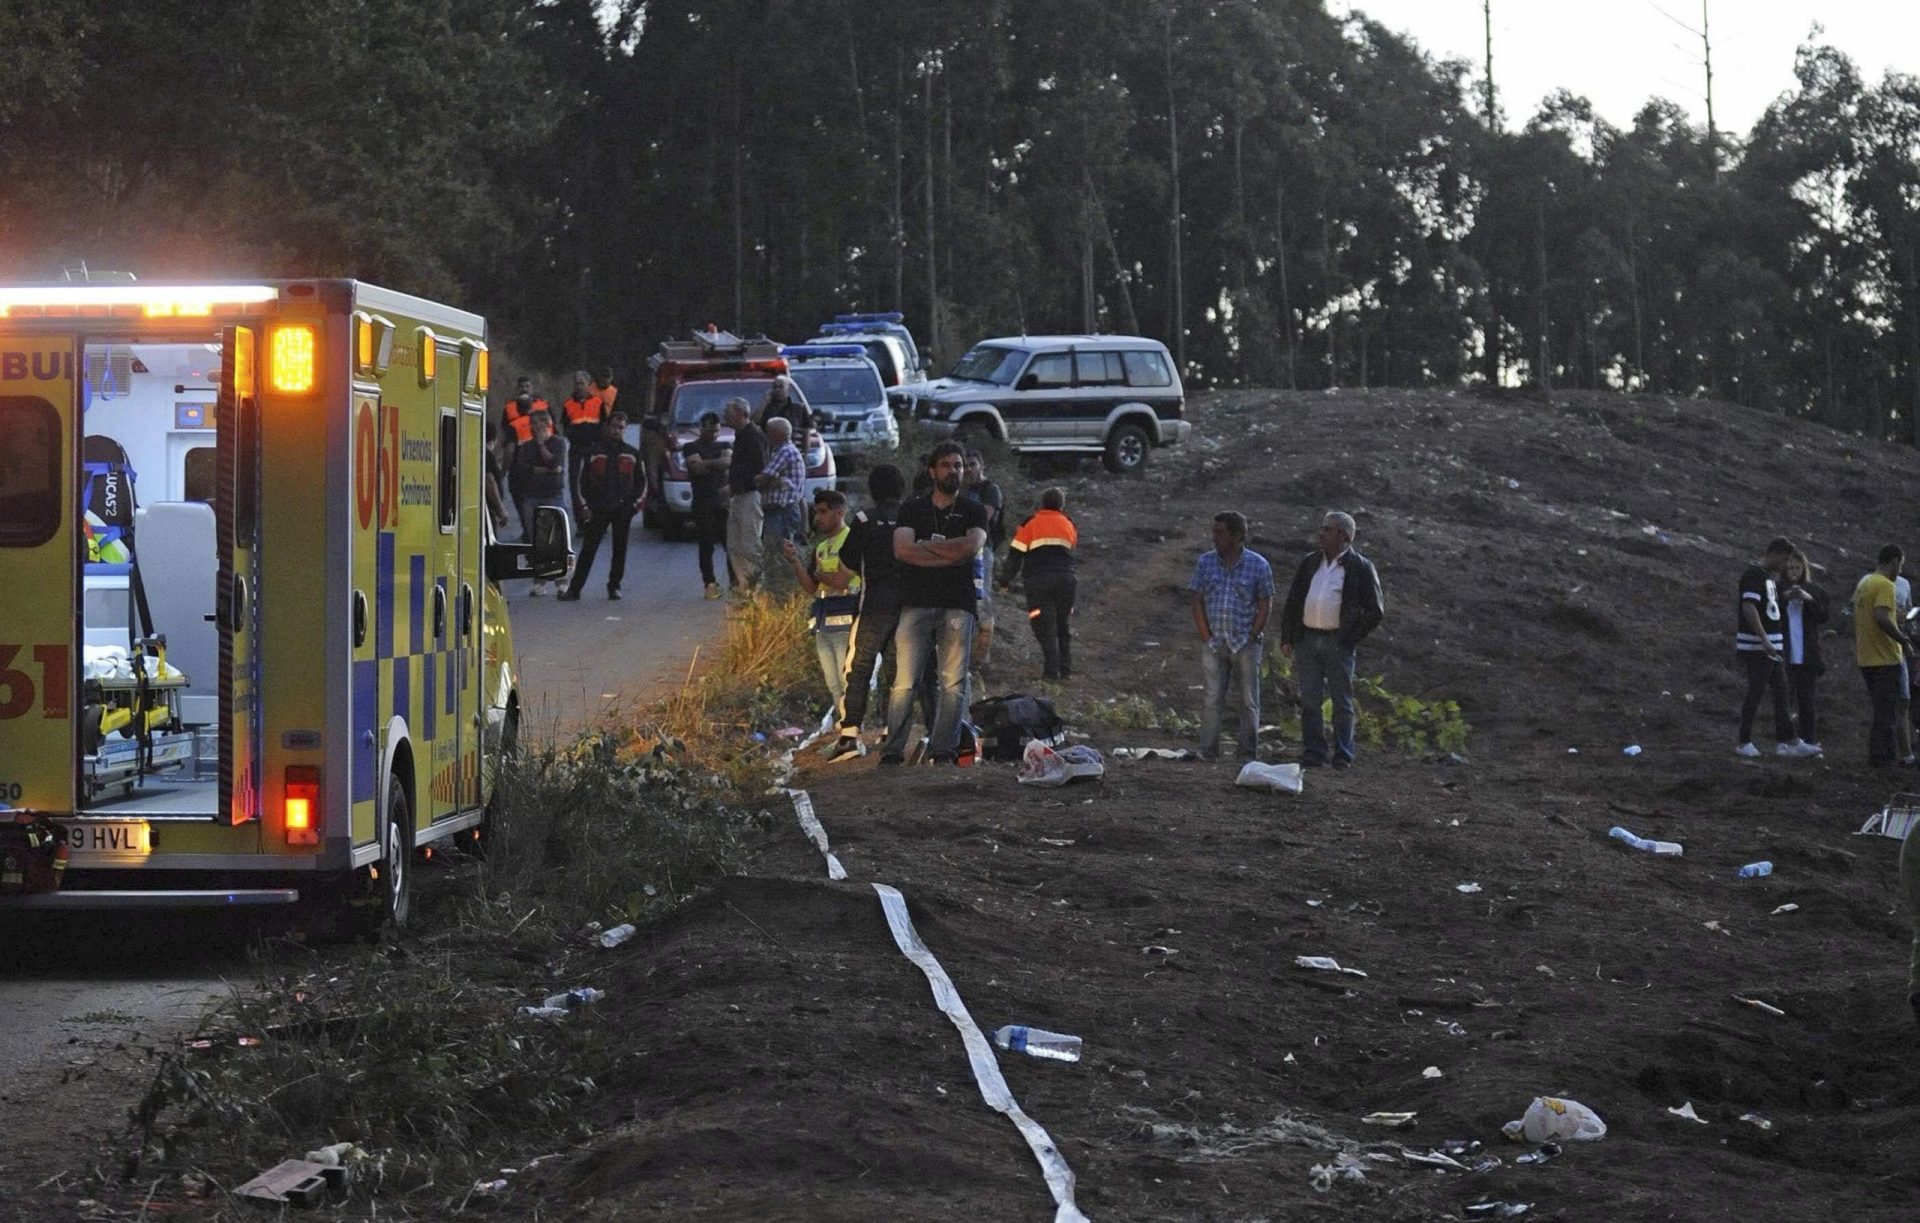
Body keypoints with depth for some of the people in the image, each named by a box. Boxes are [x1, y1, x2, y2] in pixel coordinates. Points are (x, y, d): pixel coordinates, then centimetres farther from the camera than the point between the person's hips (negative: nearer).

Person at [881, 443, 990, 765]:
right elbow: (902, 550, -3)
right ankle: (892, 750, -7)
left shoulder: (973, 511, 14)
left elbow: (971, 546, -7)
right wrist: (948, 555, -6)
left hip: (958, 604, 0)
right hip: (916, 603, 0)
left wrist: (926, 546, -2)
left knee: (953, 683, -6)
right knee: (904, 681, -8)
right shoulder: (912, 509, 14)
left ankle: (943, 751, -5)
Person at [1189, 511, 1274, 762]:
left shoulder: (1258, 566, -2)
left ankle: (1248, 753, 6)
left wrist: (1251, 638, -7)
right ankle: (1208, 752, -1)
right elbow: (1197, 602, 5)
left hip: (1245, 644, -2)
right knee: (1212, 699, -1)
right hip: (1214, 644, 2)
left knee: (1249, 700, 2)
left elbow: (1265, 606, 0)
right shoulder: (1205, 562, 5)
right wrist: (1206, 638, -2)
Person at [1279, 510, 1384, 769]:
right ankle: (1313, 753, 7)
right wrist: (1287, 638, 8)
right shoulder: (1309, 562, 12)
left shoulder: (1360, 568, -1)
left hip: (1337, 642, -4)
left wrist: (1351, 639, -4)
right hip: (1306, 639, 4)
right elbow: (1292, 600, 15)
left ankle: (1343, 756, 4)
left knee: (1342, 702, 1)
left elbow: (1375, 610, 0)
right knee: (1309, 700, 3)